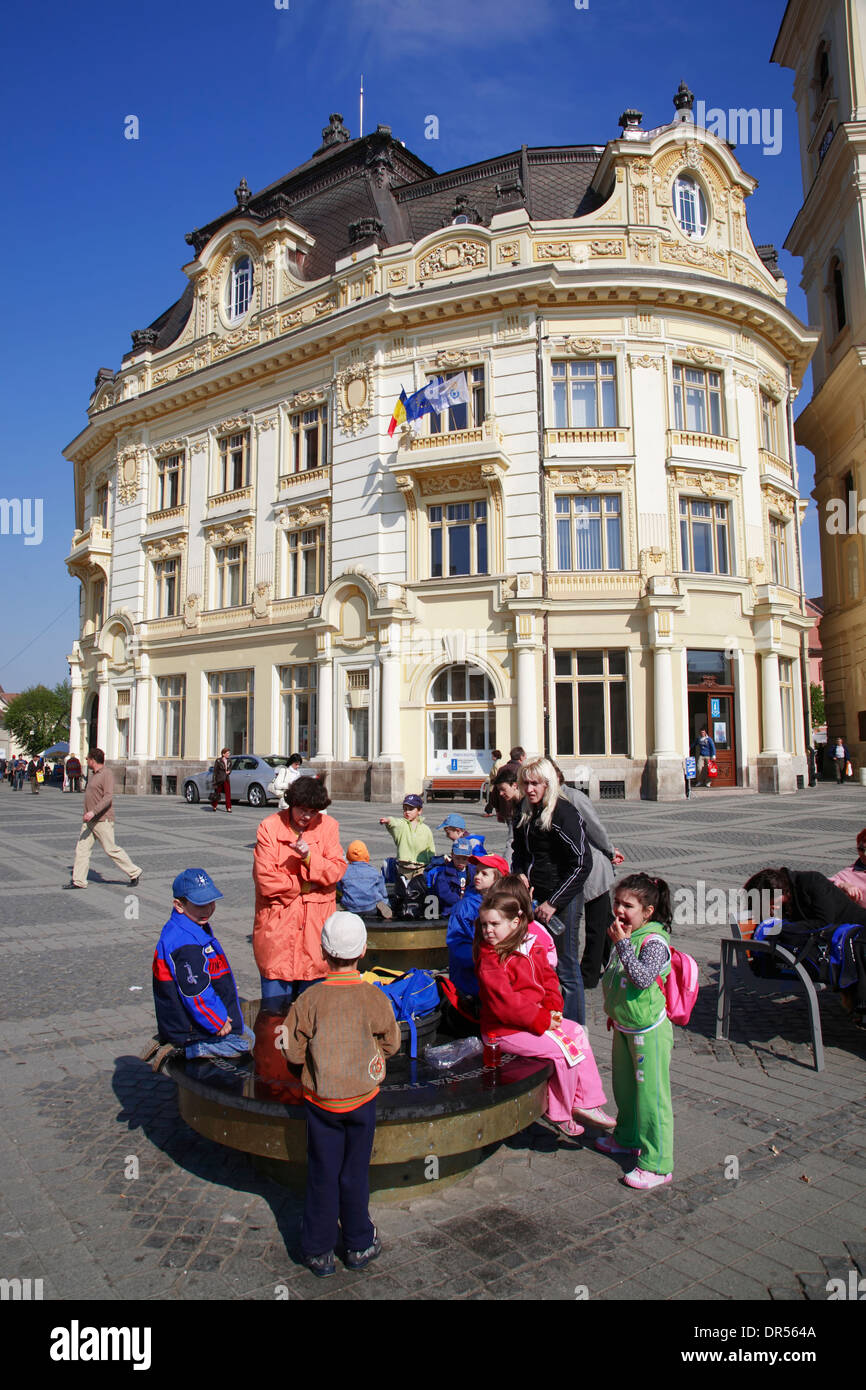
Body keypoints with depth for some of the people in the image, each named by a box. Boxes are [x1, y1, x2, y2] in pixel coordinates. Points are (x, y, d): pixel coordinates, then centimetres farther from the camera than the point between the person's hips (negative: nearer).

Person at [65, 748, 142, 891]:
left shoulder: (106, 774, -14)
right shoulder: (93, 774, 15)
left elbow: (108, 797, -24)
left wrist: (93, 812, -32)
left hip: (102, 820, -9)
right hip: (90, 820, 9)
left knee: (111, 849, -5)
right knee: (82, 848, 4)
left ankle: (134, 872, 6)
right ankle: (78, 880, 8)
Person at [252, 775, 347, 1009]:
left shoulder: (328, 826, 3)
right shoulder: (270, 827, -5)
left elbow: (338, 870, -3)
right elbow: (266, 880, -11)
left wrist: (309, 858, -18)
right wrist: (305, 885, -5)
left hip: (316, 920, 2)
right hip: (277, 922, -2)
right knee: (275, 1003, 3)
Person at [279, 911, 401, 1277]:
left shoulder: (308, 1001, -18)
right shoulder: (375, 998, -17)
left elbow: (293, 1053, -9)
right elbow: (391, 1044, -2)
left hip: (320, 1100, 0)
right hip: (362, 1099, 0)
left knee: (322, 1175, 14)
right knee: (356, 1174, 17)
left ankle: (318, 1251, 26)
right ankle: (359, 1245, 31)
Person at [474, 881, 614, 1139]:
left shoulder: (531, 946, 5)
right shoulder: (490, 960, -20)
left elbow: (548, 978, 12)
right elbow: (504, 1002, -26)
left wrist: (552, 1009, -6)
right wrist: (542, 1020, -23)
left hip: (536, 1017, 8)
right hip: (504, 1029, -8)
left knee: (577, 1033, 9)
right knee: (564, 1049, -16)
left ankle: (586, 1103, 17)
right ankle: (559, 1113, 4)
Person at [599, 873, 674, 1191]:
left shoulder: (653, 941, -22)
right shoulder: (626, 937, 3)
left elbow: (642, 977, -35)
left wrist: (622, 944, -32)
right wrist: (614, 1012, 21)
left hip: (649, 1032, -9)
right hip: (624, 1027, 9)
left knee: (651, 1095, 0)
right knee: (624, 1087, 24)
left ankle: (657, 1164, 12)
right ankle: (628, 1138, 44)